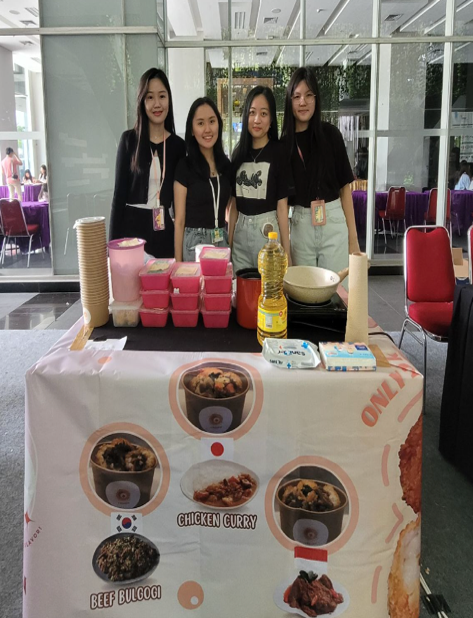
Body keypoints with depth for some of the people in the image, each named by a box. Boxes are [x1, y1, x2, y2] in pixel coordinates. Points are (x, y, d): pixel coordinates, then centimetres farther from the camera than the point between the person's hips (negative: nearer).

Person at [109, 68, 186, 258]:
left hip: (164, 230, 2)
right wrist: (114, 241, -6)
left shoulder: (178, 144, 5)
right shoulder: (129, 139, -1)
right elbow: (120, 192, -2)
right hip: (132, 227, -2)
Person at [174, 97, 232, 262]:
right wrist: (178, 263, -11)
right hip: (194, 244, -4)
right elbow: (179, 220, -8)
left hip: (223, 242, 5)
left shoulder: (226, 165, 6)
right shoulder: (184, 166, -7)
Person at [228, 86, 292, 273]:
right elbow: (234, 202, 11)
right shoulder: (239, 152, 7)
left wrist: (286, 251, -11)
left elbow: (282, 205, -8)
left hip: (268, 230, -4)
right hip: (240, 232, 5)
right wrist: (229, 242, 9)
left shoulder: (278, 152, -6)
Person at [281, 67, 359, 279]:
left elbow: (345, 186, 2)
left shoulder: (330, 134, 0)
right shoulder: (283, 142, 1)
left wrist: (353, 235, -2)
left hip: (334, 222, -1)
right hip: (300, 224, 1)